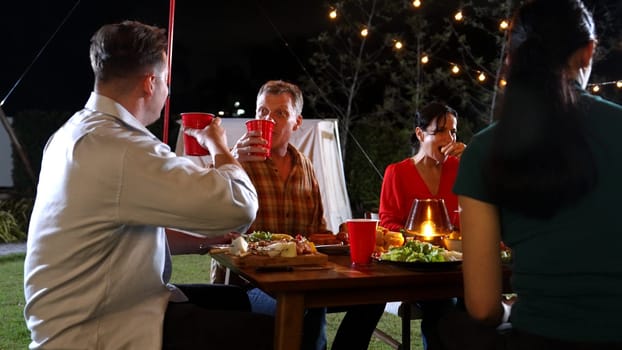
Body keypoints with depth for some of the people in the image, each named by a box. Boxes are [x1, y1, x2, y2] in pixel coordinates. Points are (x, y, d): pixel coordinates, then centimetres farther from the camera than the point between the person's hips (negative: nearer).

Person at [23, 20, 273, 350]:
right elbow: (239, 207, -24)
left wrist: (205, 241, 9)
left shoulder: (75, 132, 8)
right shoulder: (118, 146, -25)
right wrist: (217, 145, -5)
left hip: (88, 310, 10)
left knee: (238, 301, 21)